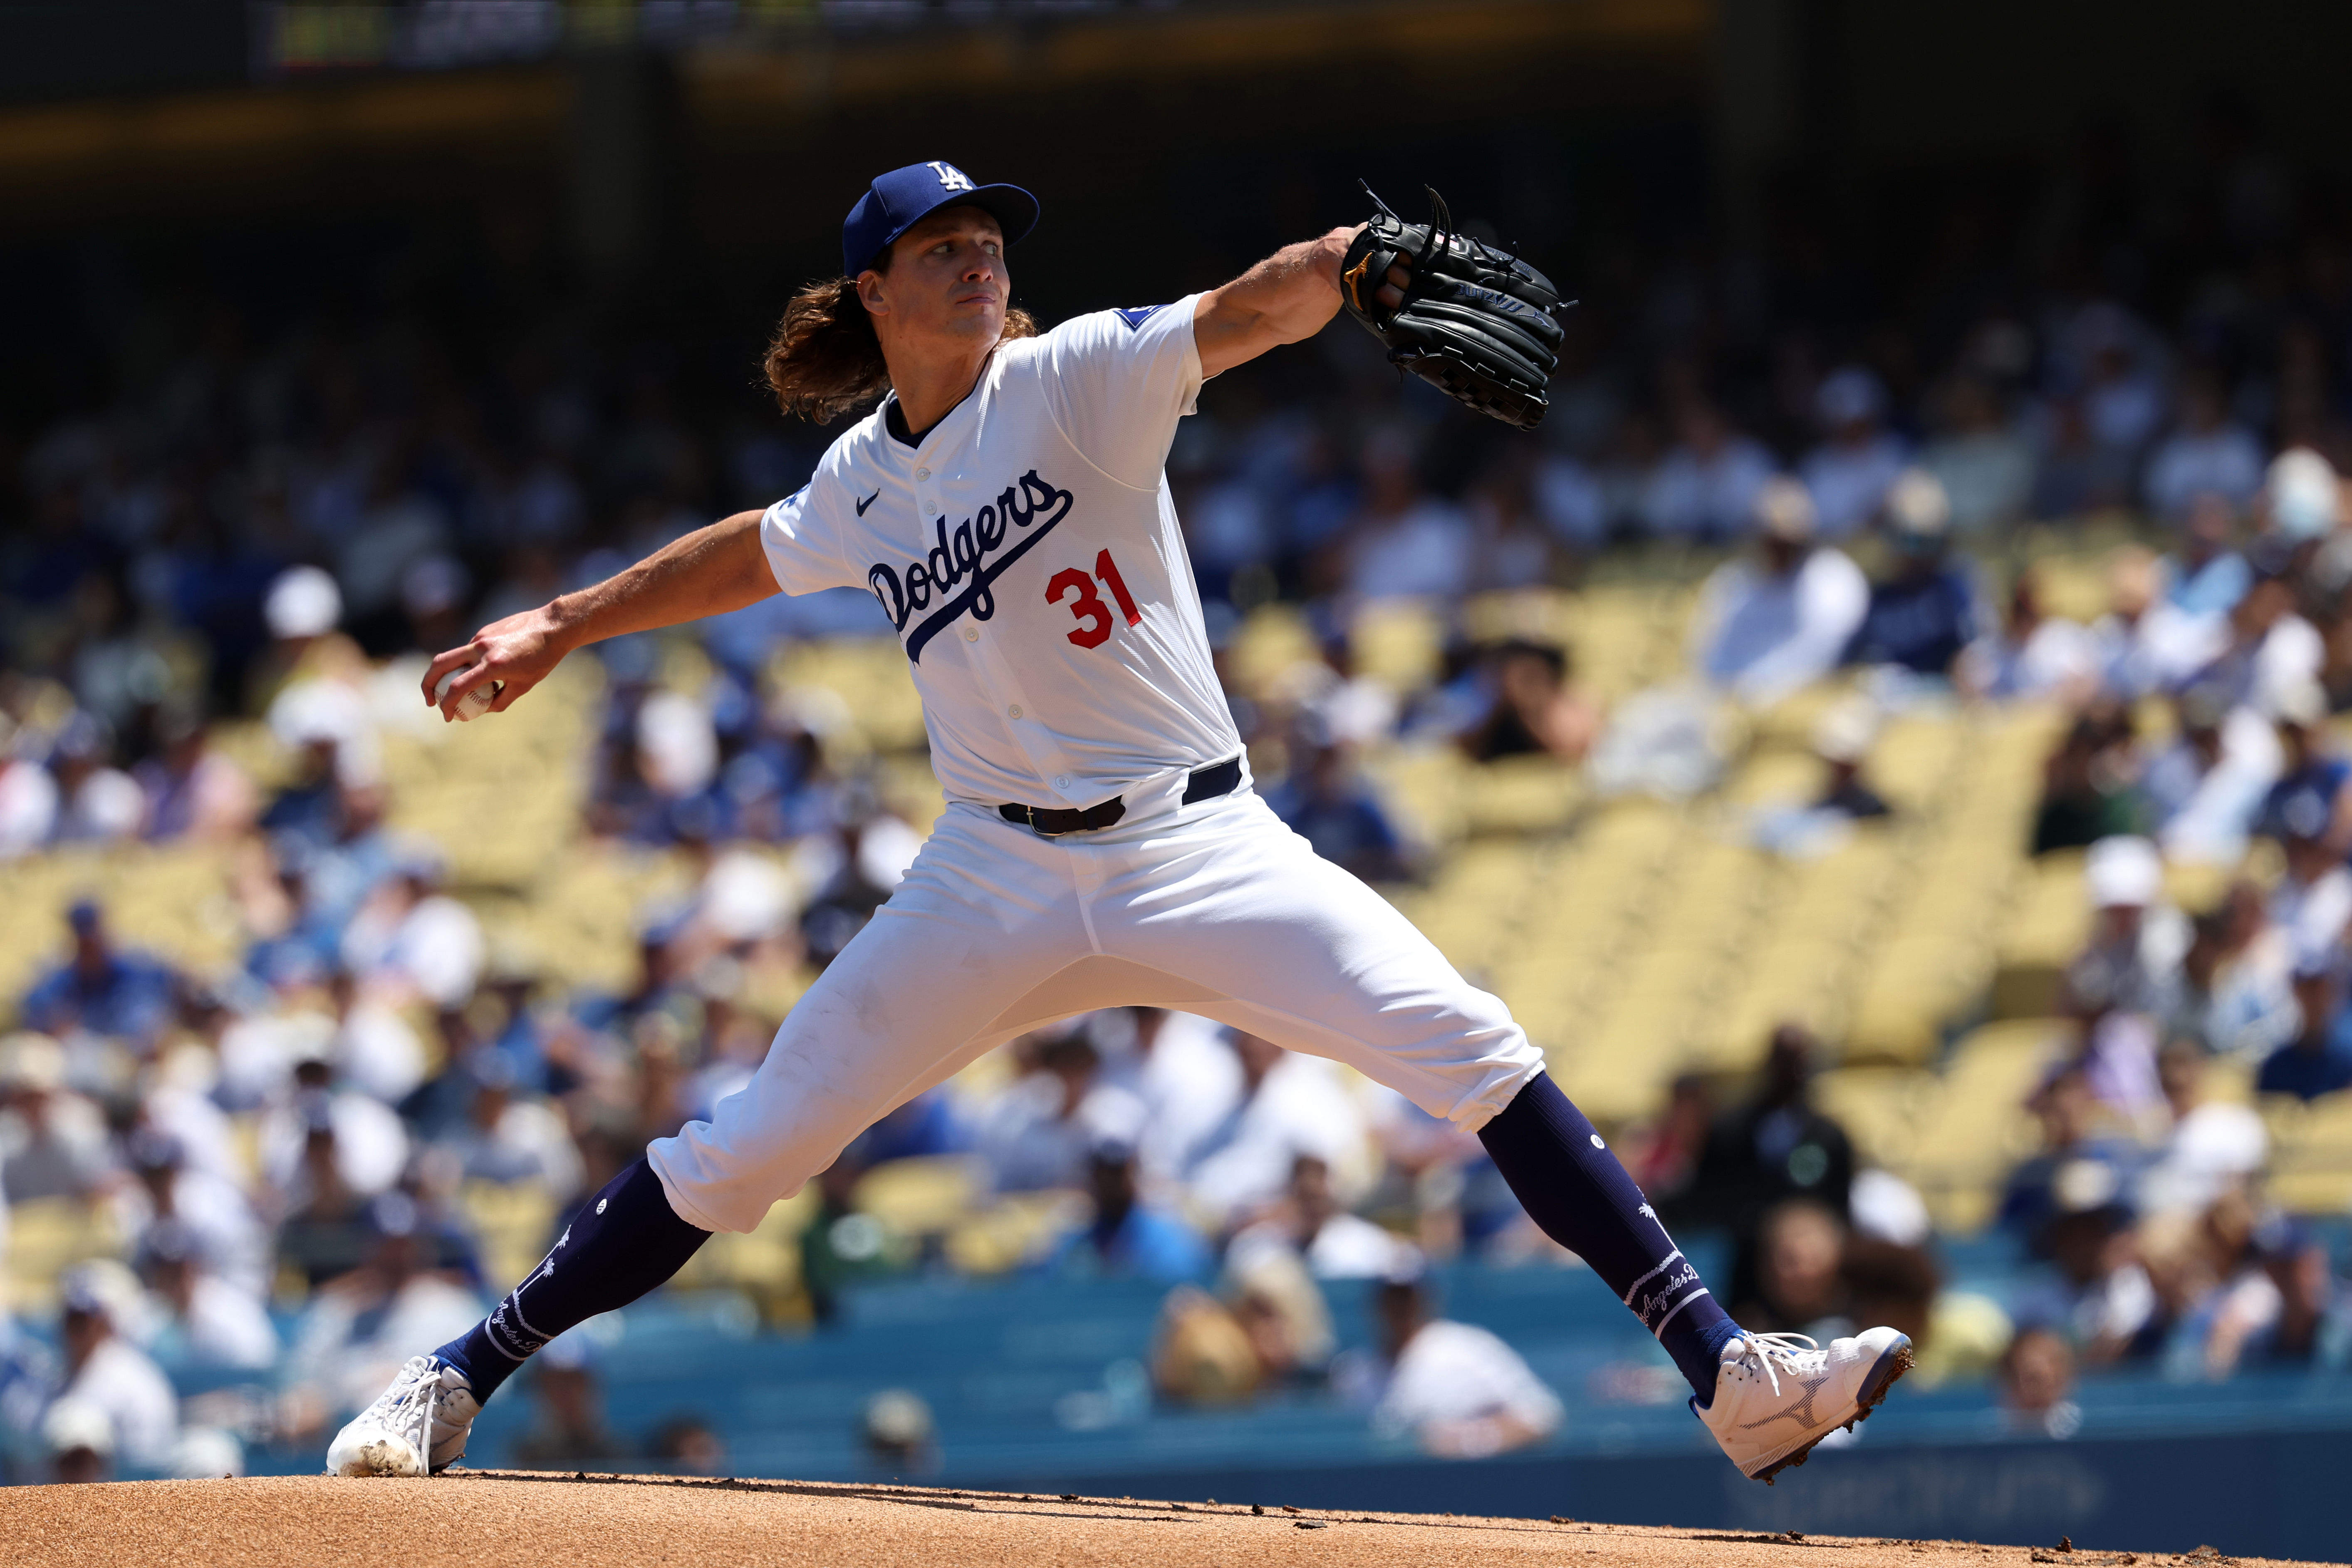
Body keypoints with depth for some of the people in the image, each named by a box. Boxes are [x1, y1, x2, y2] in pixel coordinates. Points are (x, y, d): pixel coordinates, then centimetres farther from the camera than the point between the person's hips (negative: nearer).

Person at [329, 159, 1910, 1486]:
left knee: (1468, 1049, -20)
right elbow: (754, 554, 30)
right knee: (744, 1150, 0)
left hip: (1199, 853, -3)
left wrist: (1346, 266, -44)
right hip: (1000, 877, 3)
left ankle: (1730, 1374, -22)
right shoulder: (862, 487, 8)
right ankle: (461, 1381, 14)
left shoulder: (1076, 381, -4)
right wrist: (561, 627, 35)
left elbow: (1242, 315, -23)